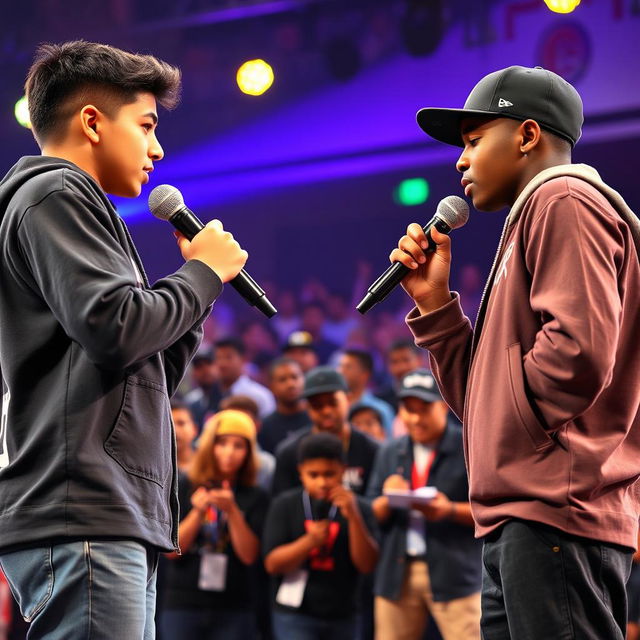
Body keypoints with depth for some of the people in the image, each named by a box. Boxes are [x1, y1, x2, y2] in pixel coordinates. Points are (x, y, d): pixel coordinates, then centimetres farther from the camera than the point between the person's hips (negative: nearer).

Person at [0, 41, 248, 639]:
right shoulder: (55, 194, -1)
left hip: (119, 521, 10)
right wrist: (203, 273, 0)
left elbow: (145, 380, 27)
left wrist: (198, 277, 19)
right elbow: (115, 330, -16)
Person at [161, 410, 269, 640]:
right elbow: (172, 550, -1)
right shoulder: (184, 487, 4)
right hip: (183, 605, 0)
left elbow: (249, 555, -5)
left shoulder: (255, 497, 6)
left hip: (234, 611, 0)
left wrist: (231, 510, -17)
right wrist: (197, 512, -15)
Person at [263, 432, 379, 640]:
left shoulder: (357, 508, 1)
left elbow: (367, 564, -8)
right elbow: (273, 564, -6)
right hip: (295, 616, -3)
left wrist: (353, 516, -20)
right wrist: (309, 541, -22)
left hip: (341, 617, 3)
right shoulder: (285, 505, -2)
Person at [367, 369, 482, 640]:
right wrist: (387, 501, -8)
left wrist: (451, 511, -19)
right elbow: (372, 515, 14)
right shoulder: (390, 452, 15)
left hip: (454, 574, -4)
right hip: (397, 573, 4)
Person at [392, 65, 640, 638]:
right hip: (516, 524, 10)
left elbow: (580, 348, -20)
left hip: (554, 514, -10)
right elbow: (481, 398, 23)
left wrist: (519, 422, -6)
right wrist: (433, 302, 13)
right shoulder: (532, 220, 26)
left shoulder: (565, 200, -4)